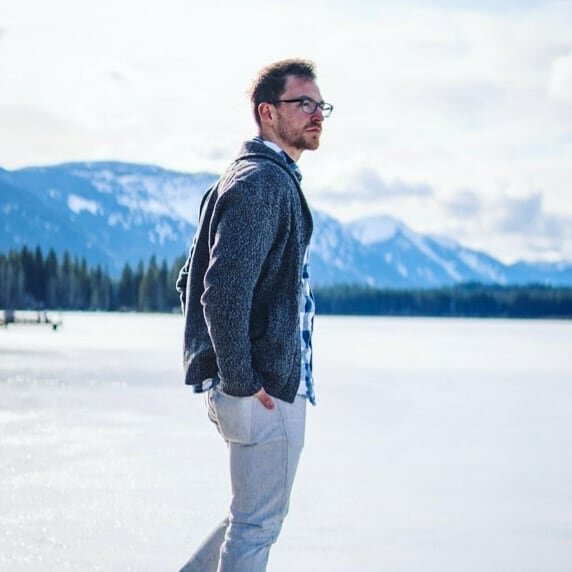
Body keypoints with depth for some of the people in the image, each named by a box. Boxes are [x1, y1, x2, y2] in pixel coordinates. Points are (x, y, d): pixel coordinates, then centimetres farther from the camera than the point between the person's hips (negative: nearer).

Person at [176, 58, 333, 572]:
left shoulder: (270, 179, 18)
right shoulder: (263, 182, -15)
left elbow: (191, 279, 21)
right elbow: (225, 290, -24)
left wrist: (211, 364, 17)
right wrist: (241, 382, -20)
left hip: (264, 383, 10)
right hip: (266, 389, -10)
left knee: (259, 512, 20)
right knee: (258, 521, 1)